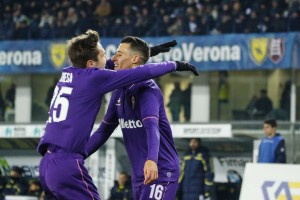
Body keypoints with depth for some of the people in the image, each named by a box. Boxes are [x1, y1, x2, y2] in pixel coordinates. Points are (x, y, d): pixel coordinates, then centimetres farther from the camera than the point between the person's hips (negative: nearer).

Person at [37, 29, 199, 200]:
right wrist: (175, 64, 11)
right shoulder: (94, 78, -7)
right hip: (67, 165, -8)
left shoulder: (68, 74, 14)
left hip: (47, 164, 8)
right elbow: (143, 73, -4)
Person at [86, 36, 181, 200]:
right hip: (138, 175, 9)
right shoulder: (119, 92, 10)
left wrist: (151, 160, -48)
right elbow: (104, 130, 17)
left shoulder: (147, 88, -16)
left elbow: (151, 126, -32)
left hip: (160, 172, -8)